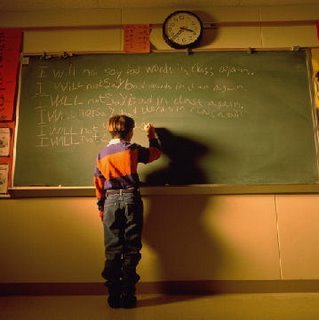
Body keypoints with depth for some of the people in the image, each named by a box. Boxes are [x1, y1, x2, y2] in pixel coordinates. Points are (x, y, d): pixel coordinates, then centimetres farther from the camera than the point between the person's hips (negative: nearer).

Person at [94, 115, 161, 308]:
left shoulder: (102, 154, 10)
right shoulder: (132, 149, -1)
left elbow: (99, 184, 12)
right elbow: (156, 153, 14)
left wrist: (101, 208, 20)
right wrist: (151, 135, 30)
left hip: (111, 201, 3)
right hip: (131, 199, -3)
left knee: (112, 250, 8)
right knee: (131, 249, 3)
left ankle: (114, 296, 14)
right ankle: (127, 296, 8)